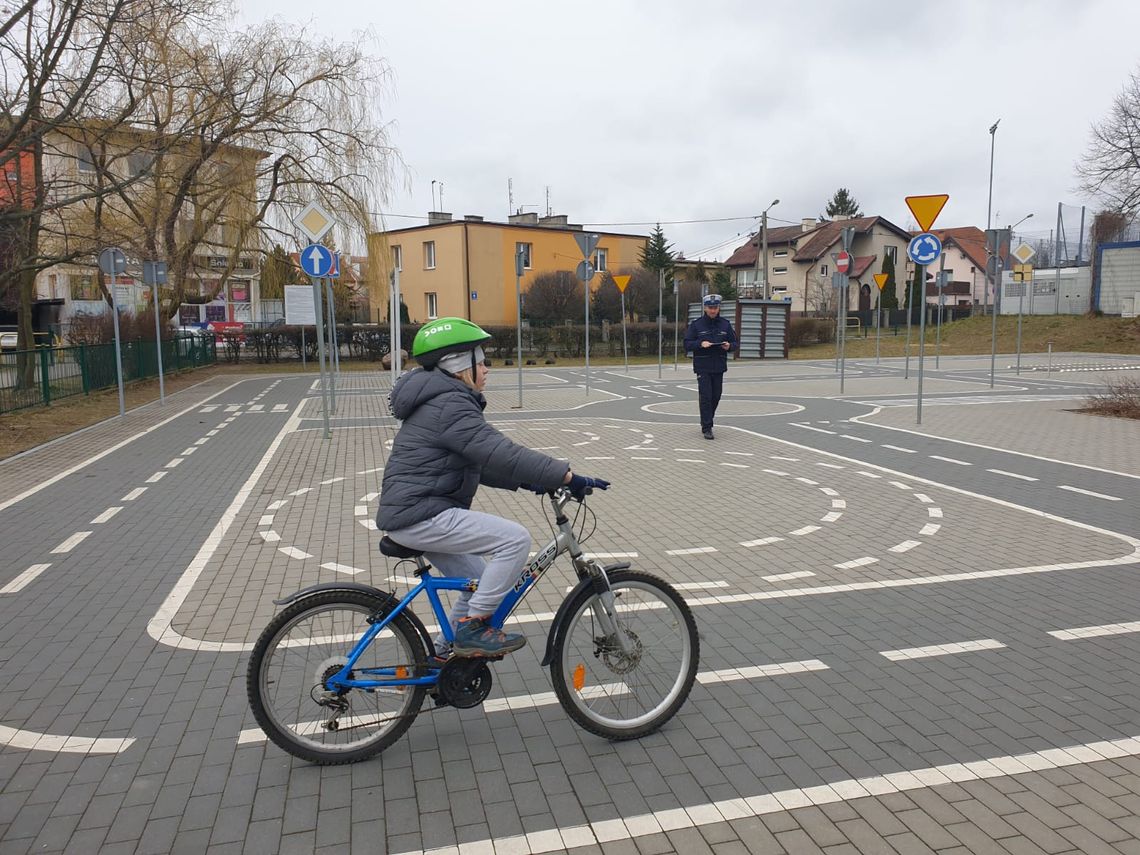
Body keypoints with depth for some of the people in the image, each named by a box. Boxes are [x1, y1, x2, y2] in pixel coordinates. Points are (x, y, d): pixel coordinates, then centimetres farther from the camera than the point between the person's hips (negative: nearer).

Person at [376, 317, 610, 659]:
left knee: (481, 583, 16)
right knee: (515, 538, -17)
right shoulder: (450, 405, -17)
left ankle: (438, 657, 30)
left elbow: (480, 464, 19)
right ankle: (472, 628, -5)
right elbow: (502, 454, -26)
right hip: (422, 515, -11)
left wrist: (525, 482, 9)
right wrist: (569, 477, -25)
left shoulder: (441, 401, 17)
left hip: (413, 515, 11)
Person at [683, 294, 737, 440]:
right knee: (705, 397, -8)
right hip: (702, 367, -3)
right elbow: (687, 344, -3)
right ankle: (707, 428, -4)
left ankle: (706, 421, 29)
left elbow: (734, 342, 12)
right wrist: (700, 344, -20)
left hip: (719, 367, 4)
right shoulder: (696, 324, -1)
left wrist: (729, 345, -11)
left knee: (716, 396, 9)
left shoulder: (725, 324, 8)